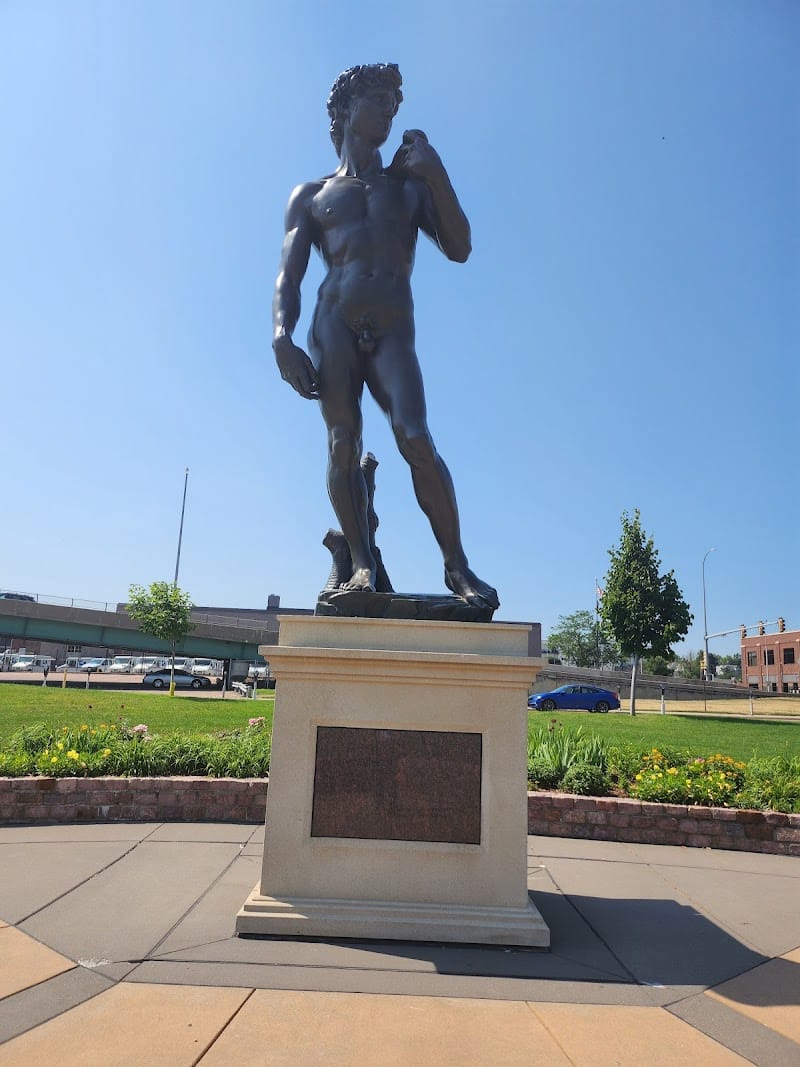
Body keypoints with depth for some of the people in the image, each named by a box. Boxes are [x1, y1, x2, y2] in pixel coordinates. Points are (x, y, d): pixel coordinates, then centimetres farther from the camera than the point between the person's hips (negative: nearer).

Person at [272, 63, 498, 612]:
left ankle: (457, 564, -11)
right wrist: (282, 338, -10)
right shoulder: (311, 195, 21)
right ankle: (362, 563, -6)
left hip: (394, 330, 0)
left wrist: (437, 175, 4)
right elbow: (288, 278, 9)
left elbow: (459, 249, 13)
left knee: (416, 440, -17)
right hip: (333, 324, 1)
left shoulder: (411, 184, 25)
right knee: (343, 445, -12)